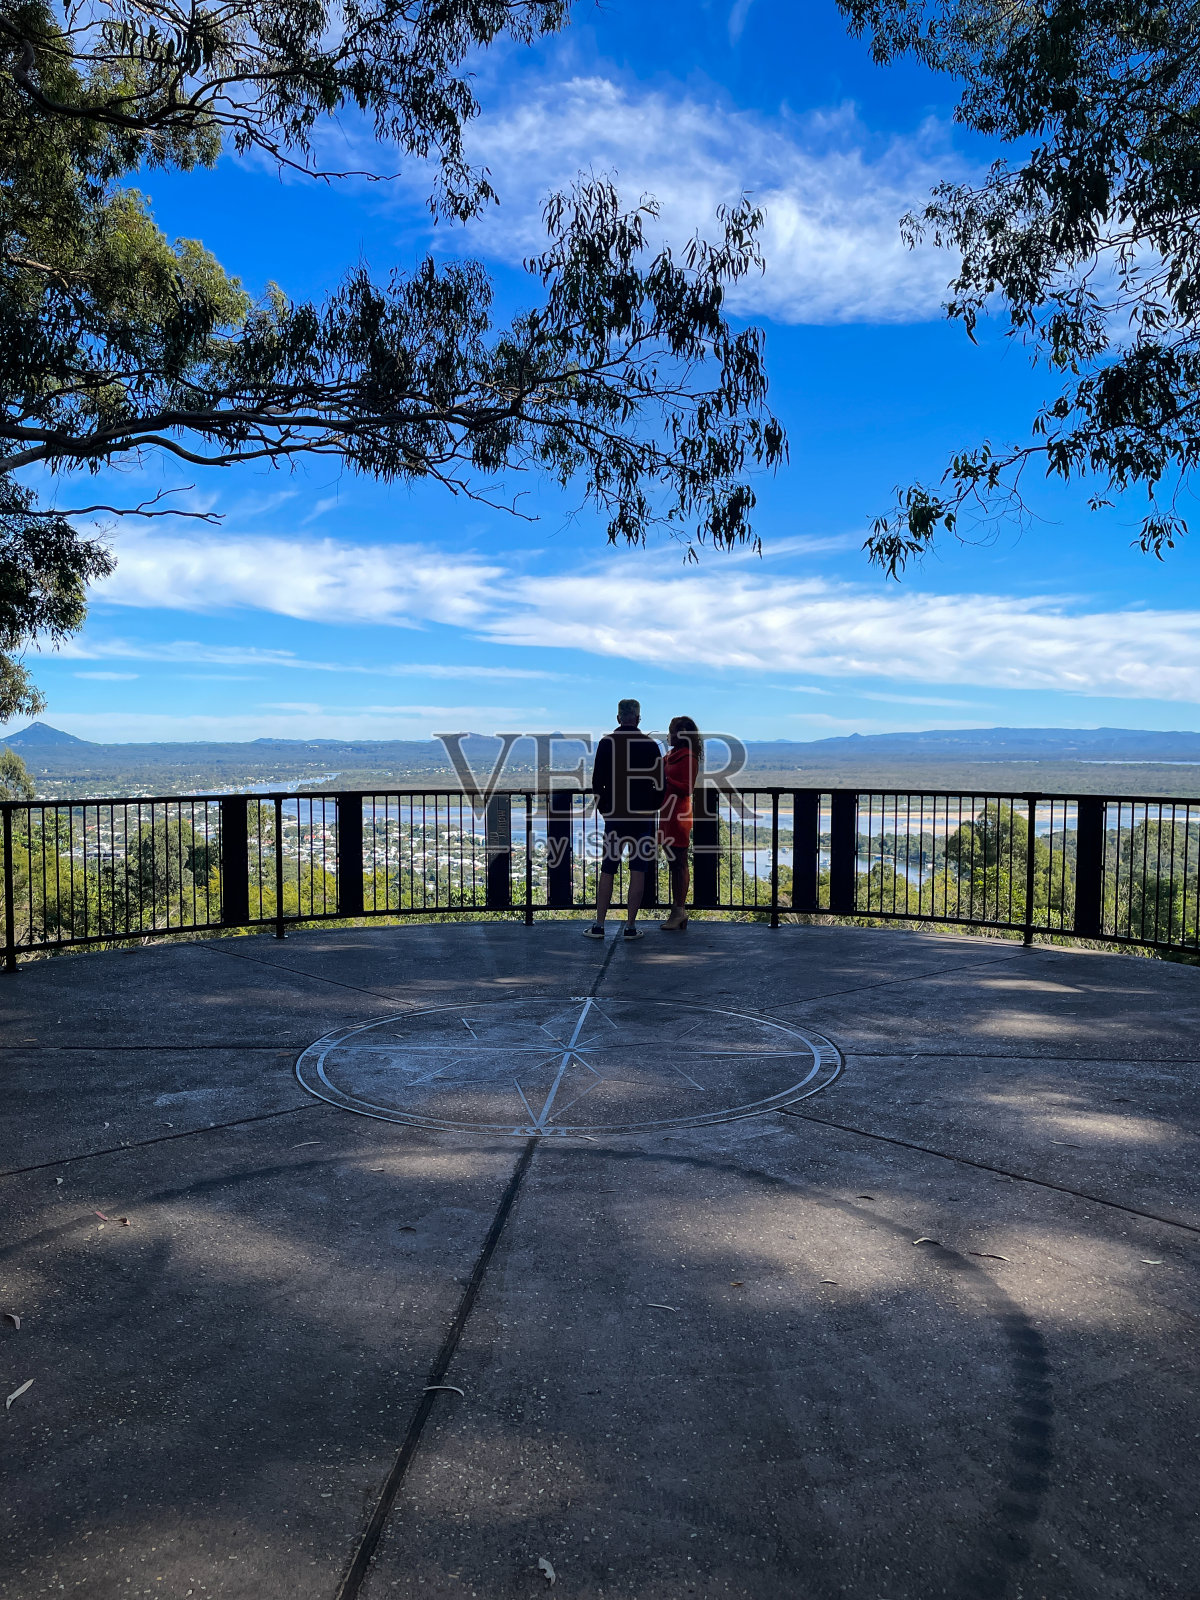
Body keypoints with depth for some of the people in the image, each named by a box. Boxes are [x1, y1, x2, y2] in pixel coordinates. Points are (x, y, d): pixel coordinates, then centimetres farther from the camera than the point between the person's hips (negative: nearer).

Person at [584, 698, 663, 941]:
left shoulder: (606, 743, 0)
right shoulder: (650, 745, -2)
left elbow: (596, 782, 1)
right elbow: (660, 783, -1)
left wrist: (603, 807, 12)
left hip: (614, 815, 1)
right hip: (643, 815, -1)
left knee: (607, 871, 7)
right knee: (638, 871, 4)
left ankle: (599, 925, 6)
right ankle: (631, 927, 4)